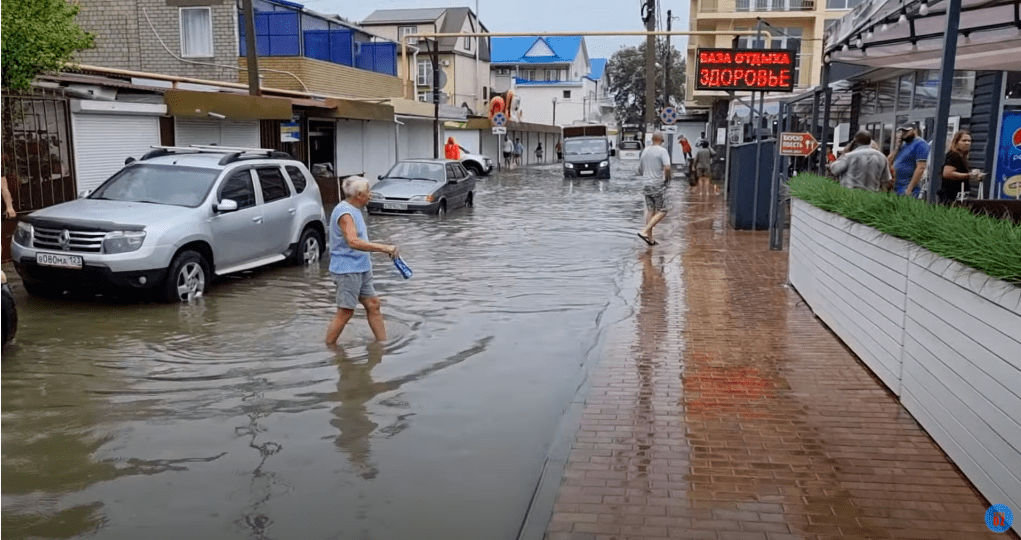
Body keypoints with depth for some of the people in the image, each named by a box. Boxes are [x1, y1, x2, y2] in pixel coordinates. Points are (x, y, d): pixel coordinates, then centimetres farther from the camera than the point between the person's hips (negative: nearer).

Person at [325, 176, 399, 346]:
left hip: (360, 268, 10)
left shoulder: (353, 210, 13)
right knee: (345, 312, -4)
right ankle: (328, 349, 7)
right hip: (347, 270, -10)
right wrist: (384, 248, -38)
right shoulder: (344, 212, -20)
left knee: (373, 304, 11)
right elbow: (353, 242, -34)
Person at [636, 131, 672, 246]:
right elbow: (667, 167, -23)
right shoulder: (662, 151, -10)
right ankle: (644, 231, -12)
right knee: (662, 211, 1)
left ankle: (650, 238, 11)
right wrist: (667, 178, -6)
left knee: (650, 210, 11)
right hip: (658, 184, -7)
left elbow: (640, 170, 17)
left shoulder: (645, 151, 10)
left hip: (646, 184, 7)